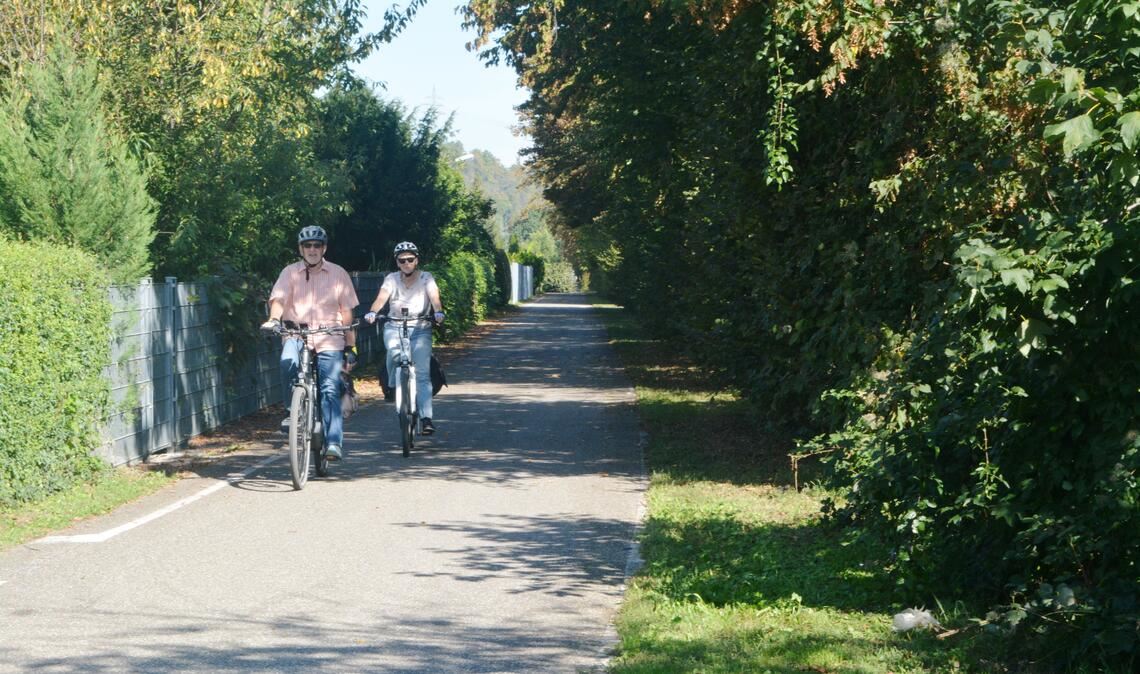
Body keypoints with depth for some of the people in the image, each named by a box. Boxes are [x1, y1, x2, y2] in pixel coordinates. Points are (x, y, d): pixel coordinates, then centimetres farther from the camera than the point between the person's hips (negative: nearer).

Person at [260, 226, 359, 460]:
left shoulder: (338, 274, 8)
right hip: (296, 335, 0)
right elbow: (278, 298, -9)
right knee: (288, 361, -32)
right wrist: (274, 319, -31)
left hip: (329, 340, 0)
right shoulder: (290, 273, 7)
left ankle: (333, 442, -13)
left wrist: (350, 348, 6)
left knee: (330, 391, -12)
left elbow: (346, 313, 9)